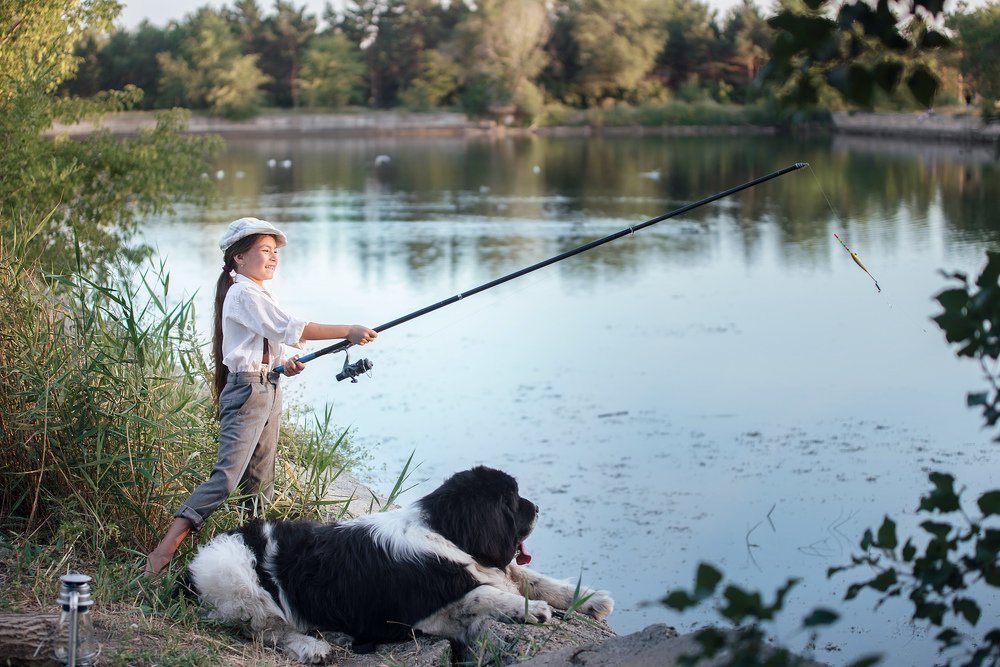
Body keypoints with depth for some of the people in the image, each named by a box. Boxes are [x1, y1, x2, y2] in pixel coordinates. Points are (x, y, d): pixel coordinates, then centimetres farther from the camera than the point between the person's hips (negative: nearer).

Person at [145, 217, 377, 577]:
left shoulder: (259, 295, 18)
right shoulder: (244, 294, -12)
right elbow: (293, 329, -19)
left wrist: (282, 366, 2)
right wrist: (348, 331, -17)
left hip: (268, 389, 11)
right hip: (246, 390, -11)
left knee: (260, 484, 9)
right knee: (226, 476, -18)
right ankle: (164, 550, -22)